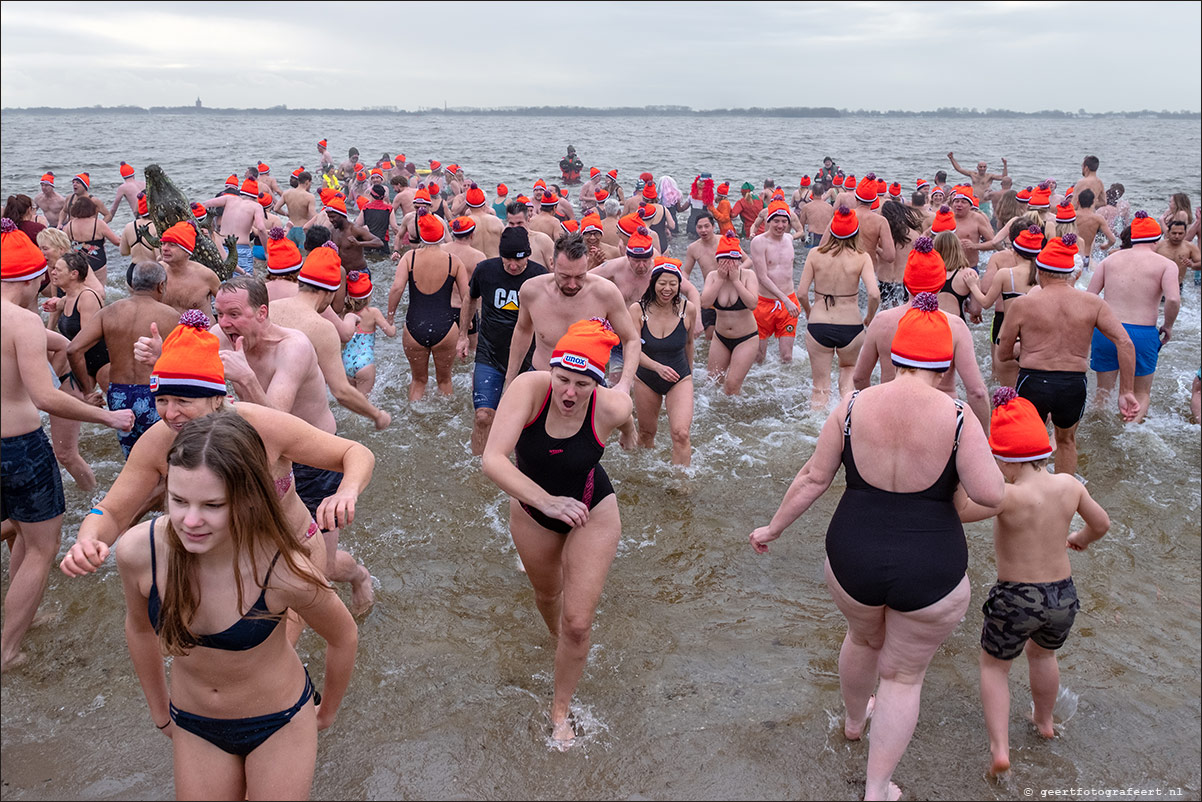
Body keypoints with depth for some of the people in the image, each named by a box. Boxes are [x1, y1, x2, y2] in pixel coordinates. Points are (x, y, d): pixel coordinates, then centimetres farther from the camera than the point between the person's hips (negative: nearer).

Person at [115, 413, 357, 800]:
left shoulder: (286, 574, -33)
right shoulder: (138, 551, -25)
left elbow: (344, 638, -11)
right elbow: (140, 627, -1)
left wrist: (327, 710, 6)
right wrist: (159, 710, 13)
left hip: (279, 724, -2)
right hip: (194, 726, 3)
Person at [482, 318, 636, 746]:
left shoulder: (610, 407, -31)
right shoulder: (530, 388, -34)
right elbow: (493, 459, -44)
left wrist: (629, 430, 18)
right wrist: (547, 501, -54)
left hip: (592, 513, -1)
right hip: (532, 509, 2)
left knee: (578, 623, -3)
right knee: (546, 594, 27)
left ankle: (560, 708, 25)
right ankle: (561, 644, 62)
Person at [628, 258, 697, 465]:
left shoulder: (688, 309, -12)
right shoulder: (638, 310, -16)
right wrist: (658, 367, -37)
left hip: (679, 380, -1)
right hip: (646, 380, 1)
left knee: (681, 434, -18)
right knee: (647, 433, 17)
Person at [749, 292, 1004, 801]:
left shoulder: (853, 406, -8)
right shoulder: (956, 420, -15)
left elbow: (813, 478, -3)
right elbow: (990, 495, -14)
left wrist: (774, 528, 10)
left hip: (852, 560, 3)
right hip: (930, 576, -3)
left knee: (864, 638, 33)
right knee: (904, 674, 18)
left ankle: (854, 720, 60)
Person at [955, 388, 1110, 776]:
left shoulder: (1010, 496, -24)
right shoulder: (1069, 485, -6)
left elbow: (960, 511, -32)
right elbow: (1101, 522, 11)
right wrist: (1080, 538, 31)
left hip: (1015, 599, -5)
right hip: (1063, 595, 5)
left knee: (994, 664, 20)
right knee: (1042, 654, 34)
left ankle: (1000, 748, 12)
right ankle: (1044, 720, 55)